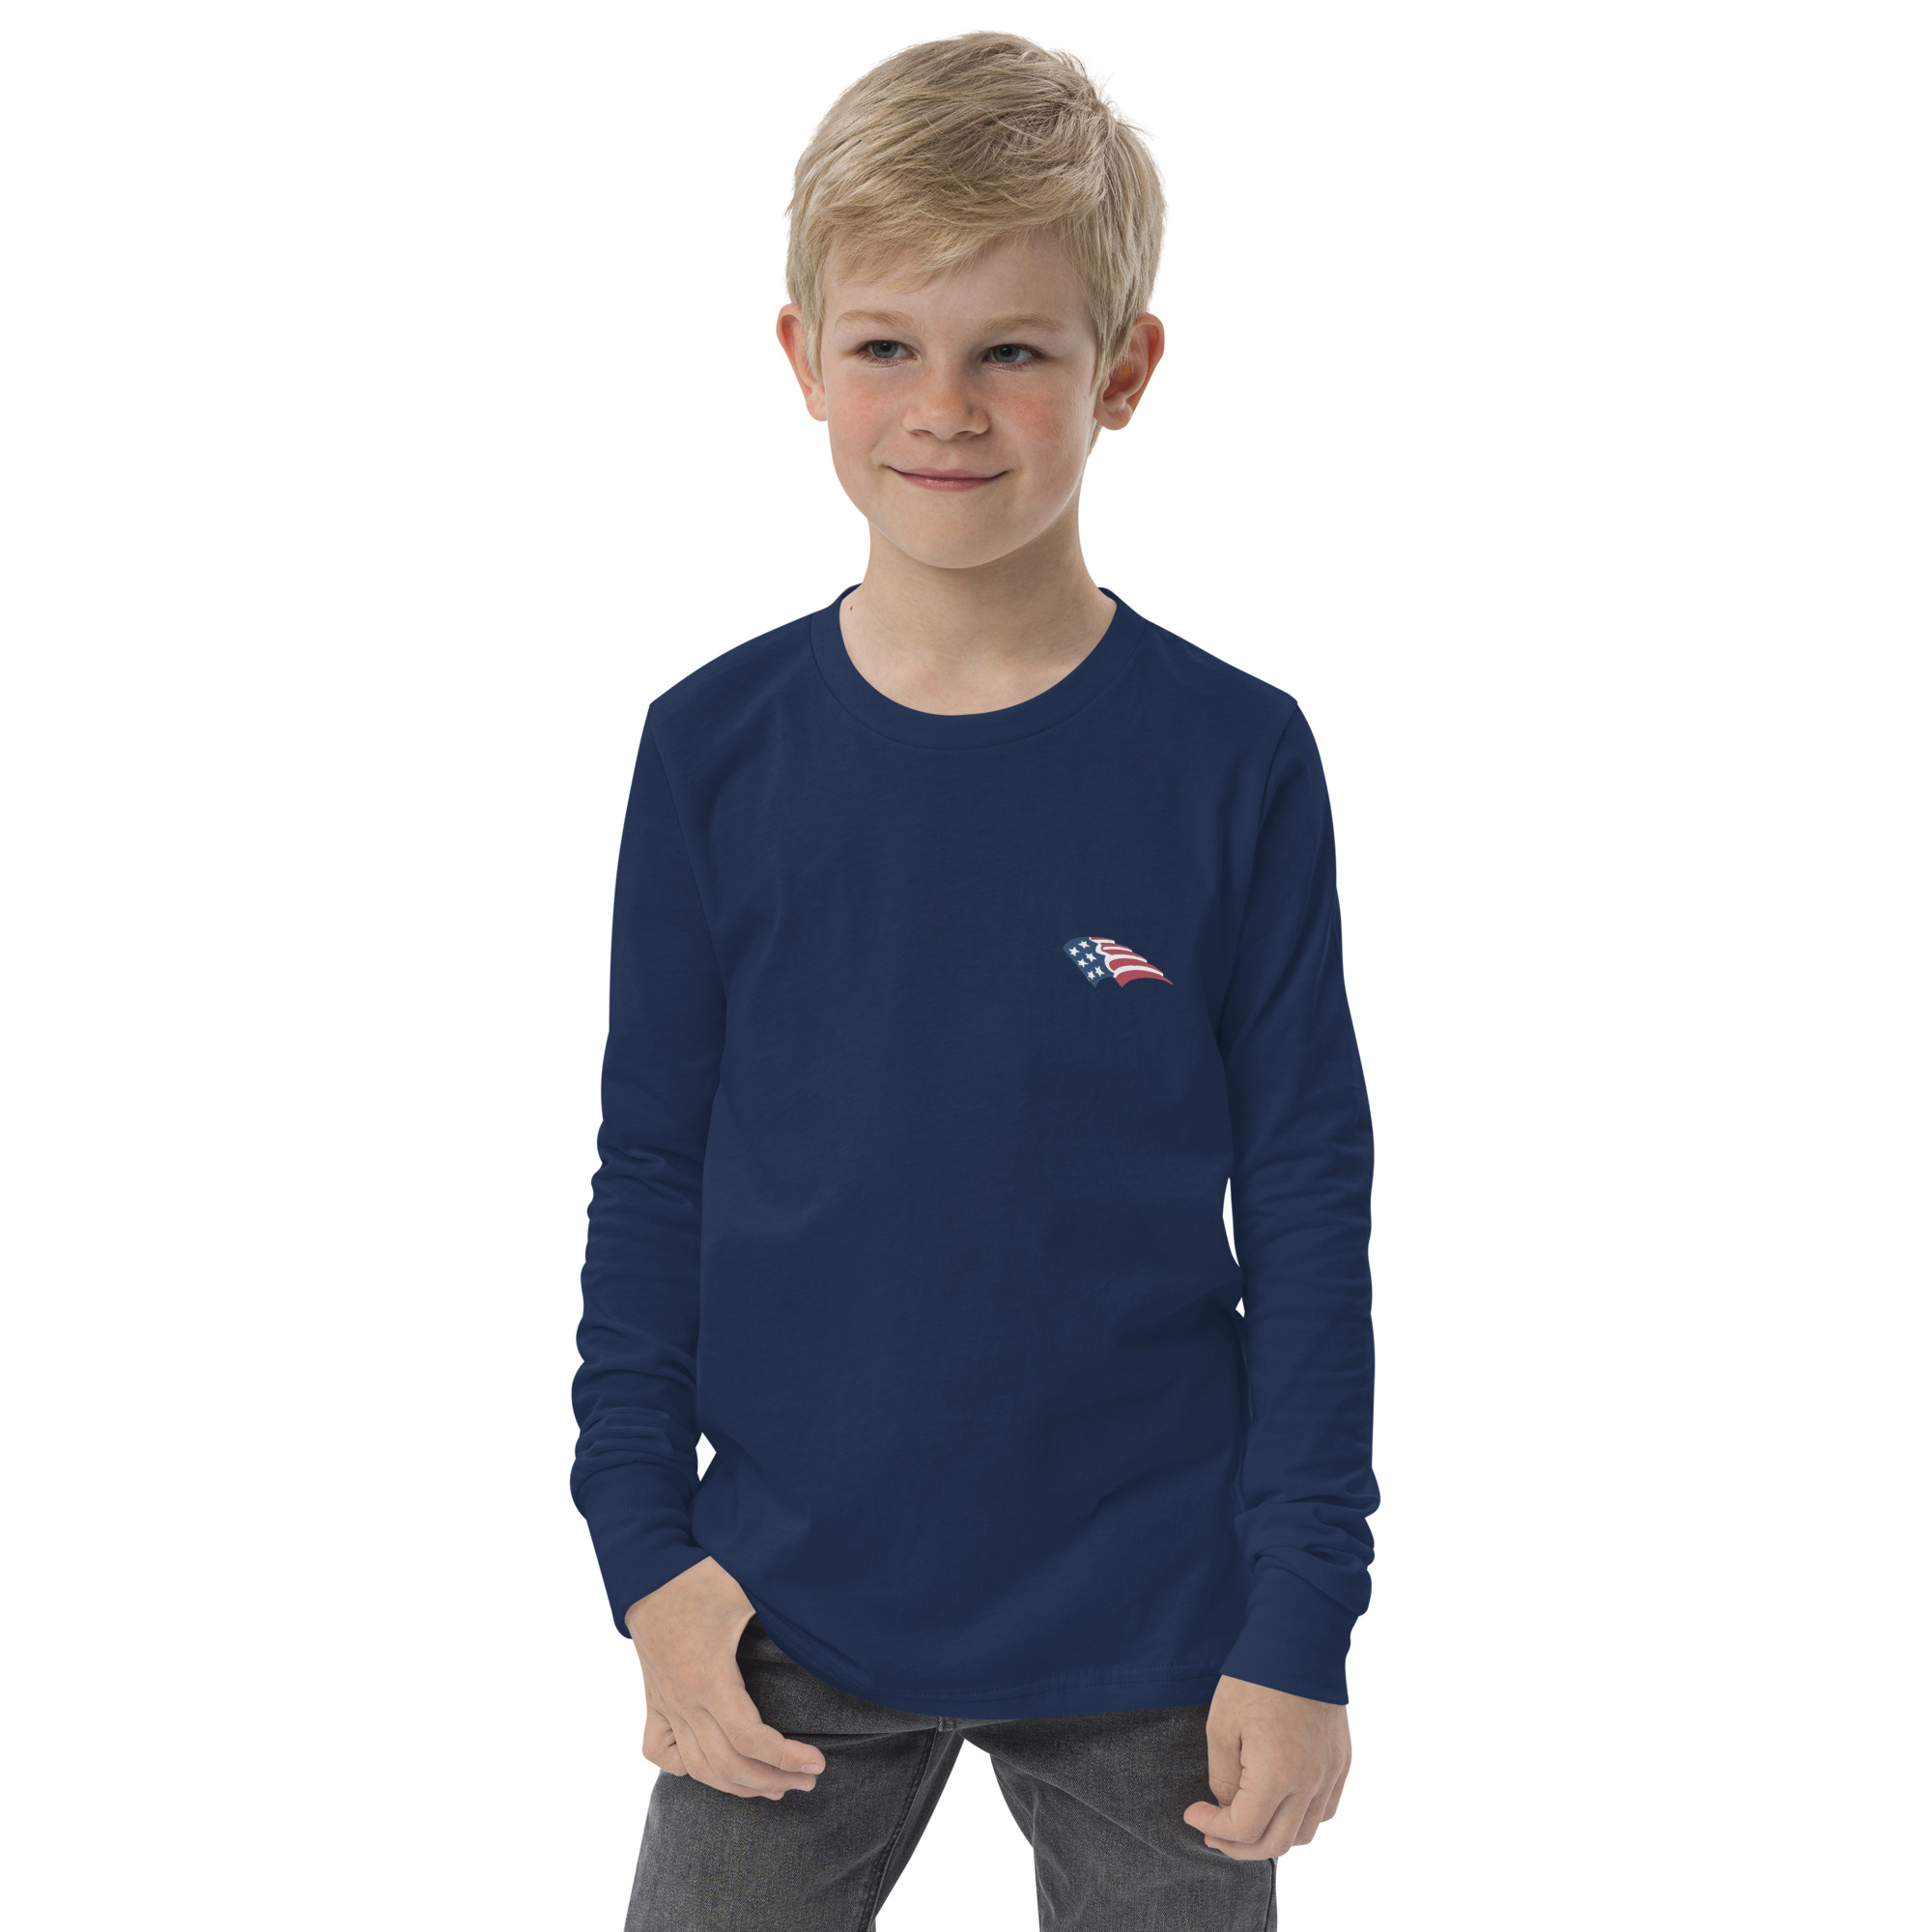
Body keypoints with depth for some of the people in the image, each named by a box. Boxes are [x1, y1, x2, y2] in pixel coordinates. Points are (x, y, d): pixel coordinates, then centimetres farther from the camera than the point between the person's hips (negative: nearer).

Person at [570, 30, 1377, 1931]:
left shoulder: (1235, 760, -8)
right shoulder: (715, 751, -4)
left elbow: (1306, 1206, -5)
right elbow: (651, 1169, 3)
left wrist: (1300, 1627, -6)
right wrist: (646, 1552, 0)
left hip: (1149, 1639, -1)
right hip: (787, 1622, 1)